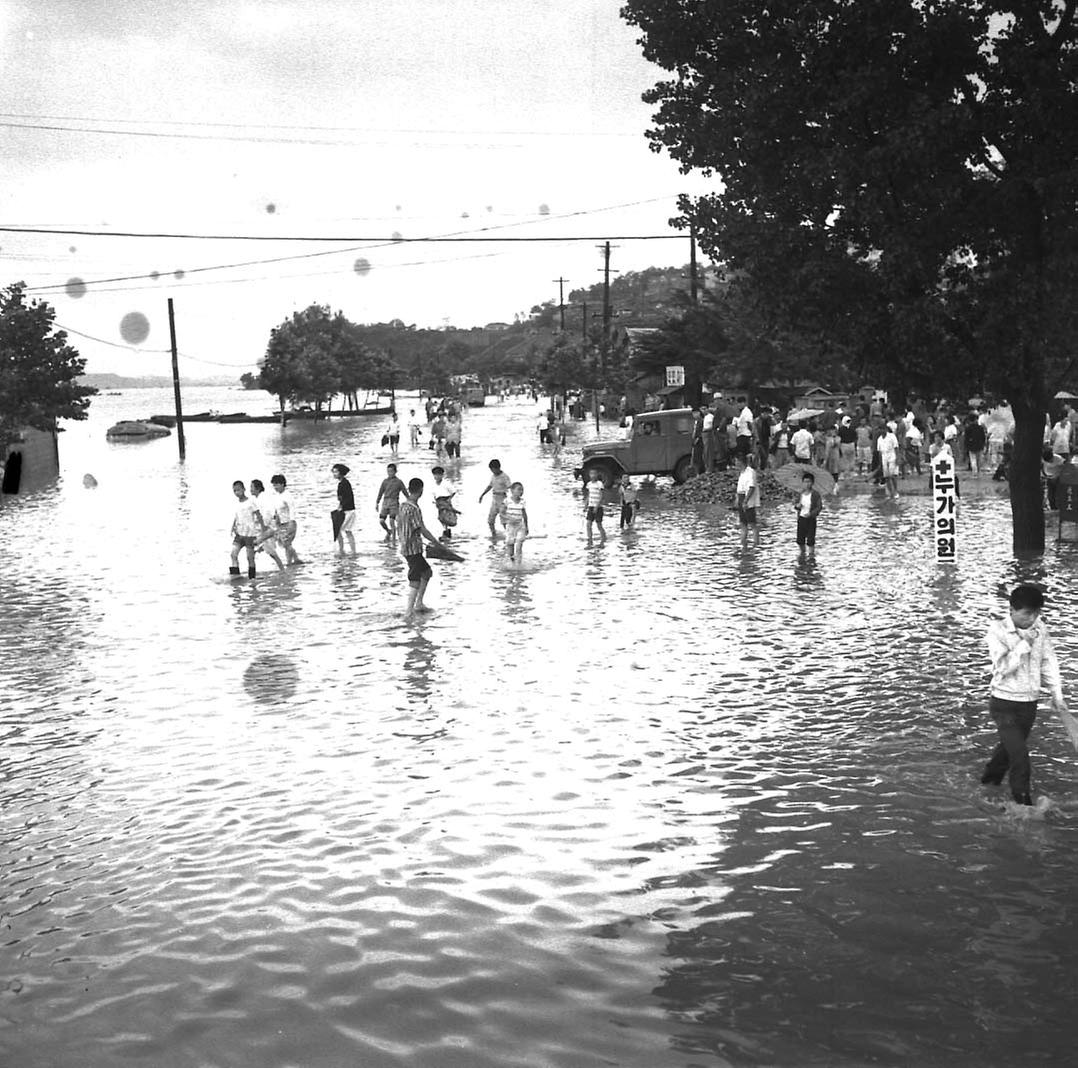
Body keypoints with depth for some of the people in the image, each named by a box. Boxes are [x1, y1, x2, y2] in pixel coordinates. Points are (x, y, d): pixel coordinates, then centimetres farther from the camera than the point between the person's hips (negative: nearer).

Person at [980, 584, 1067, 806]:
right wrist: (1024, 644, -25)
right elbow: (1002, 667, -24)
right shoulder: (997, 630, -15)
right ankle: (1023, 802, -1)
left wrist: (1057, 694, 7)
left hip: (1029, 703, 5)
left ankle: (989, 782, 44)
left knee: (1009, 748, 21)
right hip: (1004, 703, -5)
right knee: (1020, 754, -13)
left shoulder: (1039, 627, 0)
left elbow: (1048, 662, 9)